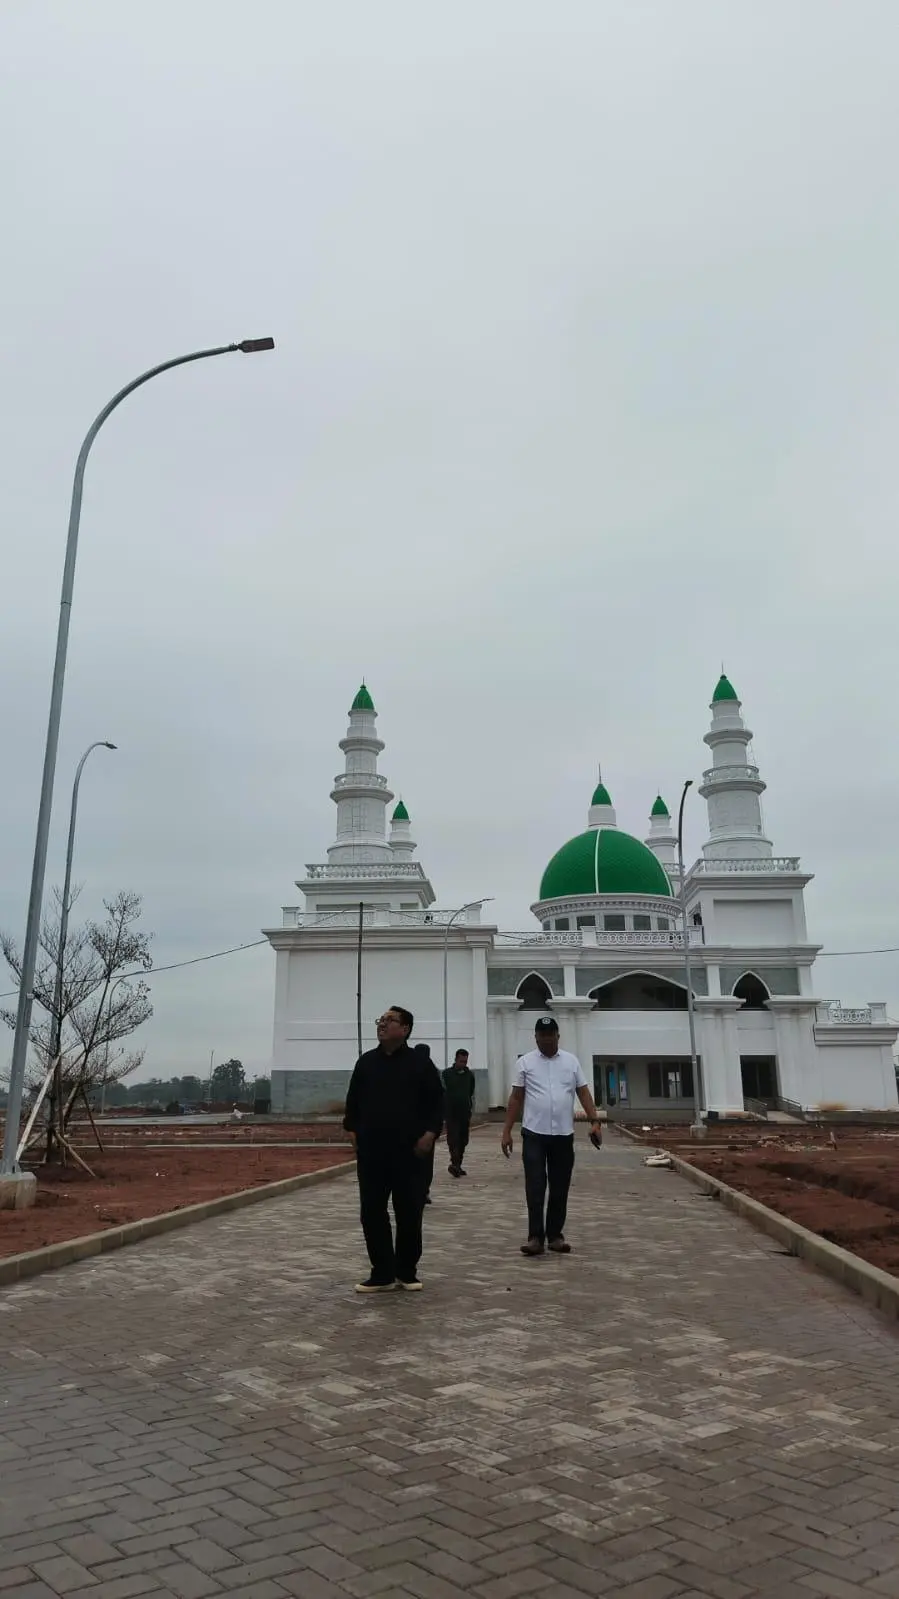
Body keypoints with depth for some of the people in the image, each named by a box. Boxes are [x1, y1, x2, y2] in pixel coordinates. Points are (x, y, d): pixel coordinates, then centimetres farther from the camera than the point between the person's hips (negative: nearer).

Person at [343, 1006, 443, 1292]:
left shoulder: (420, 1064, -2)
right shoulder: (366, 1062, 8)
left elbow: (437, 1102, -1)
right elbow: (353, 1100, 14)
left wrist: (430, 1133, -10)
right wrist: (352, 1130, 4)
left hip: (409, 1151, -3)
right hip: (371, 1151, 3)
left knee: (409, 1213, 5)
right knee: (372, 1212, 3)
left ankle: (407, 1272, 20)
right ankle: (382, 1273, 14)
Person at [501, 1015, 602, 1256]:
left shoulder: (571, 1061, 5)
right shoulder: (525, 1062, 1)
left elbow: (584, 1093, 4)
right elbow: (516, 1098, 2)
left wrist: (595, 1121, -9)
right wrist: (507, 1131, -1)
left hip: (563, 1135, 2)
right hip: (534, 1134, -2)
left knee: (560, 1189, 8)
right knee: (535, 1188, -4)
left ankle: (555, 1236, 17)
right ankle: (536, 1237, 0)